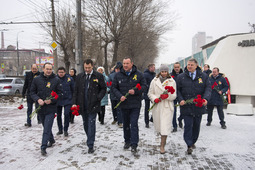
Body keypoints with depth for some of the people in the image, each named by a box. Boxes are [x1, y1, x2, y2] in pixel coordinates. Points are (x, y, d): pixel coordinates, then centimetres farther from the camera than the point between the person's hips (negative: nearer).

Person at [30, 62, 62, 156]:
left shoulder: (56, 80, -3)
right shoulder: (36, 79, 3)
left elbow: (60, 93, -1)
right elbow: (32, 92, 6)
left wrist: (51, 100, -16)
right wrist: (38, 99, -12)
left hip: (51, 107, -3)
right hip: (40, 107, 4)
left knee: (47, 128, -8)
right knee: (46, 126, 19)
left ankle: (43, 147, -3)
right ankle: (51, 140, 40)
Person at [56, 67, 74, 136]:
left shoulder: (69, 79, -5)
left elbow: (73, 89, 1)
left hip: (67, 100, -2)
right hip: (58, 100, 2)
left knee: (66, 114, -10)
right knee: (58, 115, 12)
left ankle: (65, 130, 7)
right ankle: (60, 130, 29)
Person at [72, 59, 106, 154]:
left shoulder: (98, 76, -1)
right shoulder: (80, 77, 8)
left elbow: (103, 89, 4)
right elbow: (76, 90, 10)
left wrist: (98, 98, -12)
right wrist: (74, 102, 1)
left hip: (93, 105, -4)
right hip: (82, 105, 4)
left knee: (91, 124, -6)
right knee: (85, 124, 15)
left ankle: (90, 145, 0)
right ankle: (90, 139, 37)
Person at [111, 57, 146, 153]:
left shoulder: (138, 74, -2)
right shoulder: (118, 75, 3)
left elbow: (144, 86, 0)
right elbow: (114, 87, 5)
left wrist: (135, 91, -18)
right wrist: (120, 96, -12)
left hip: (135, 104, -3)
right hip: (124, 104, 3)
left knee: (134, 124, -7)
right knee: (125, 124, 16)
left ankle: (134, 145, 0)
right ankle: (127, 141, 32)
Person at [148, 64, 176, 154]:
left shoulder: (172, 81, 4)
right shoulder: (154, 81, 7)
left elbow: (174, 95, 2)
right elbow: (150, 93, 9)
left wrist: (168, 96, -18)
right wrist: (154, 98, -11)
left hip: (167, 106, -2)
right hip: (157, 106, 2)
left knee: (165, 126, -7)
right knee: (158, 125, 11)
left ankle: (162, 146, 2)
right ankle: (163, 138, 39)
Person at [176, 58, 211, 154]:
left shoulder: (203, 76, 4)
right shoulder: (181, 77, 2)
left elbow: (208, 88, 2)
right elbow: (178, 90, 4)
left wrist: (206, 98, -16)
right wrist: (180, 100, -12)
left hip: (199, 106, 2)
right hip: (186, 106, -2)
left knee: (196, 126, 14)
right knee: (188, 125, -6)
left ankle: (193, 141, 34)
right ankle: (189, 145, 2)